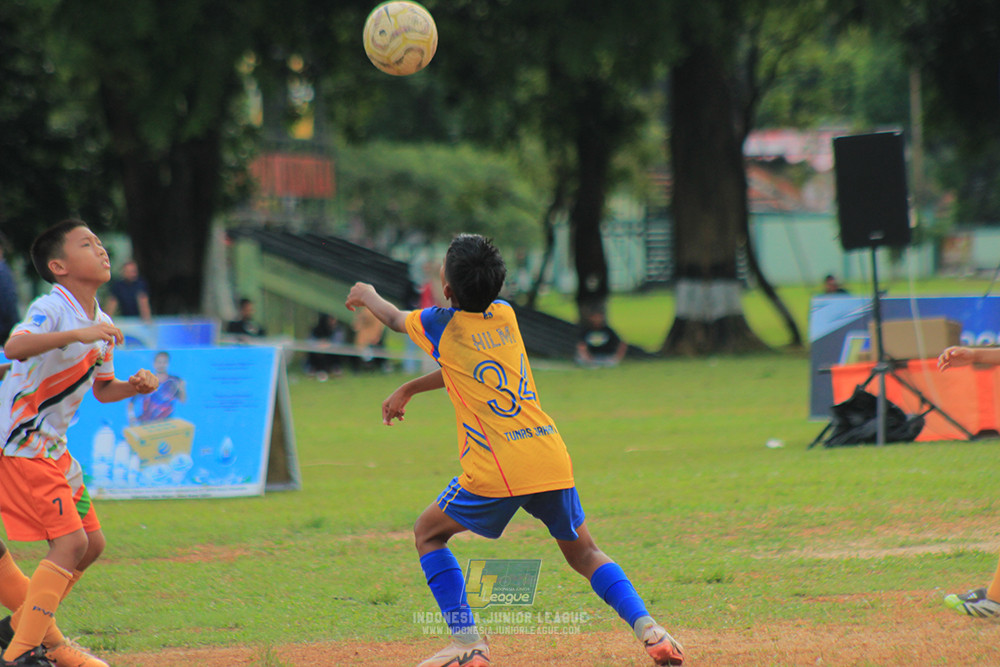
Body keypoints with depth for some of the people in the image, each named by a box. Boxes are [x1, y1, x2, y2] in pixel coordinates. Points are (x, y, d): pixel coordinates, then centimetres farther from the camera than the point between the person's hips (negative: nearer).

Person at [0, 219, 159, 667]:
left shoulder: (101, 326, 10)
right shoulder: (51, 309, -18)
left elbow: (102, 389, 21)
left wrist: (133, 387, 0)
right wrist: (78, 335, -45)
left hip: (52, 446, 9)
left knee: (91, 543, 12)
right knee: (70, 542, -15)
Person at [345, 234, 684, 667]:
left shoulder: (441, 324, 1)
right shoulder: (505, 315, 14)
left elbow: (395, 318, 24)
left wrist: (368, 296, 45)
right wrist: (408, 390, 38)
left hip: (495, 475, -5)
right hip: (552, 461, 5)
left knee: (429, 533, 16)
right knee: (583, 553, 18)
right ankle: (647, 628, -3)